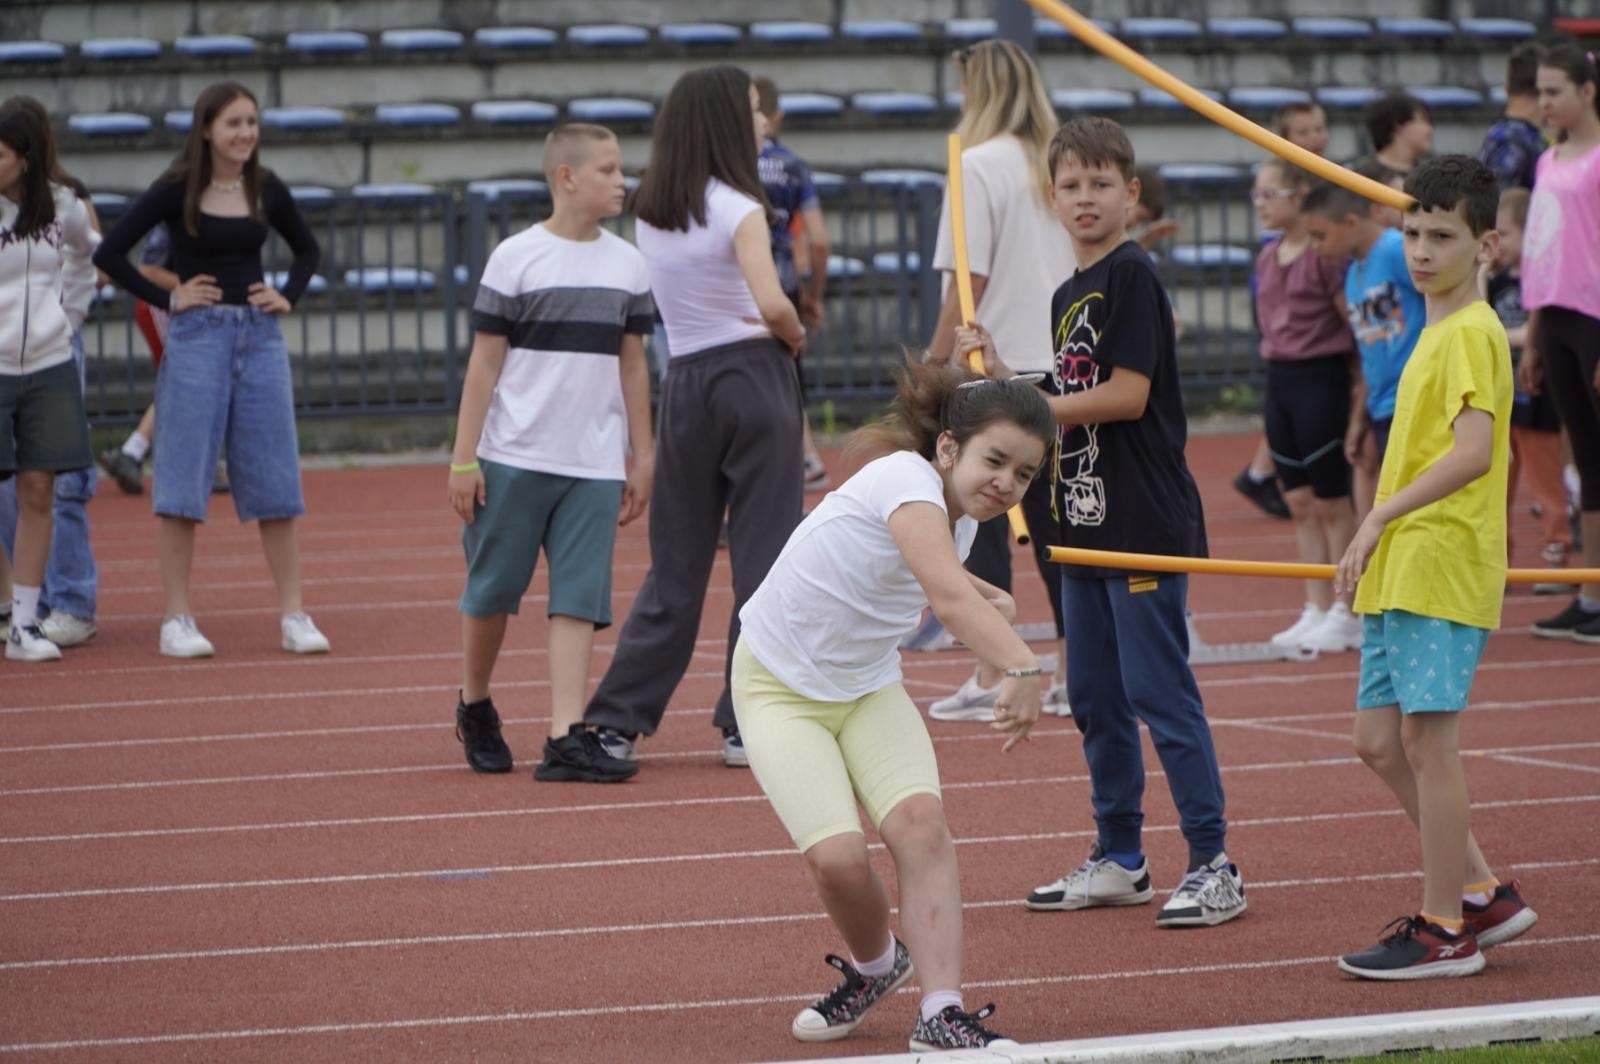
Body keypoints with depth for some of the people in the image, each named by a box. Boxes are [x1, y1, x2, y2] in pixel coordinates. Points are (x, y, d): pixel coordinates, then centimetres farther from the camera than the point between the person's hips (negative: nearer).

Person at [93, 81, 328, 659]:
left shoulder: (266, 189, 6)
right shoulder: (176, 190, -5)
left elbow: (307, 249, 22)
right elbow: (109, 253, -5)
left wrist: (288, 296, 7)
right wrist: (166, 298, -7)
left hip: (260, 336, 4)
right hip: (197, 336, -3)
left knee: (274, 481, 3)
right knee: (184, 482, -2)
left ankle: (293, 616, 6)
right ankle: (177, 620, 2)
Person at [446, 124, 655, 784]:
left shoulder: (627, 265, 8)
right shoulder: (516, 259, -5)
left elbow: (632, 365, 14)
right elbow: (485, 362, -4)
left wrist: (643, 458, 12)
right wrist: (463, 460, -6)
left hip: (594, 466, 3)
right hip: (513, 458, -3)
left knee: (579, 600, -4)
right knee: (492, 589, 7)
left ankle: (567, 739, -7)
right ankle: (475, 708, 29)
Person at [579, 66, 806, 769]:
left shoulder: (649, 212, 8)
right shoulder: (737, 209, -11)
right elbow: (771, 302, -23)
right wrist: (795, 336, -5)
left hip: (686, 384, 5)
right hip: (754, 376, -5)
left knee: (675, 561, 12)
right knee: (763, 553, 3)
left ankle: (616, 720, 8)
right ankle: (749, 724, 4)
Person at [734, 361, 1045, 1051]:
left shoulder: (960, 519, -4)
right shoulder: (907, 480, -30)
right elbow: (947, 597, -51)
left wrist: (985, 598, 7)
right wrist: (1021, 667, -66)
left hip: (867, 689, 6)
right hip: (779, 687, -6)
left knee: (919, 820, -20)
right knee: (838, 856, -21)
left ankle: (941, 1014, -20)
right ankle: (874, 967, 12)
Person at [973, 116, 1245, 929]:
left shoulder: (1132, 277, -11)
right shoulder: (1068, 296, 15)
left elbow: (1126, 395, -18)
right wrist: (1002, 376, 5)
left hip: (1146, 522, -9)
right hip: (1087, 522, 9)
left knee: (1159, 690, -9)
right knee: (1094, 697, 13)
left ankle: (1213, 865, -5)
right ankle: (1119, 860, 22)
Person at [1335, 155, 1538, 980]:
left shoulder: (1471, 333, -12)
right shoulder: (1437, 330, 17)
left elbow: (1474, 452, -24)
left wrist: (1380, 517, -25)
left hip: (1442, 569, -10)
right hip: (1398, 570, 10)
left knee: (1425, 737, -7)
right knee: (1379, 739, 10)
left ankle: (1444, 928, 0)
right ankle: (1482, 892, 19)